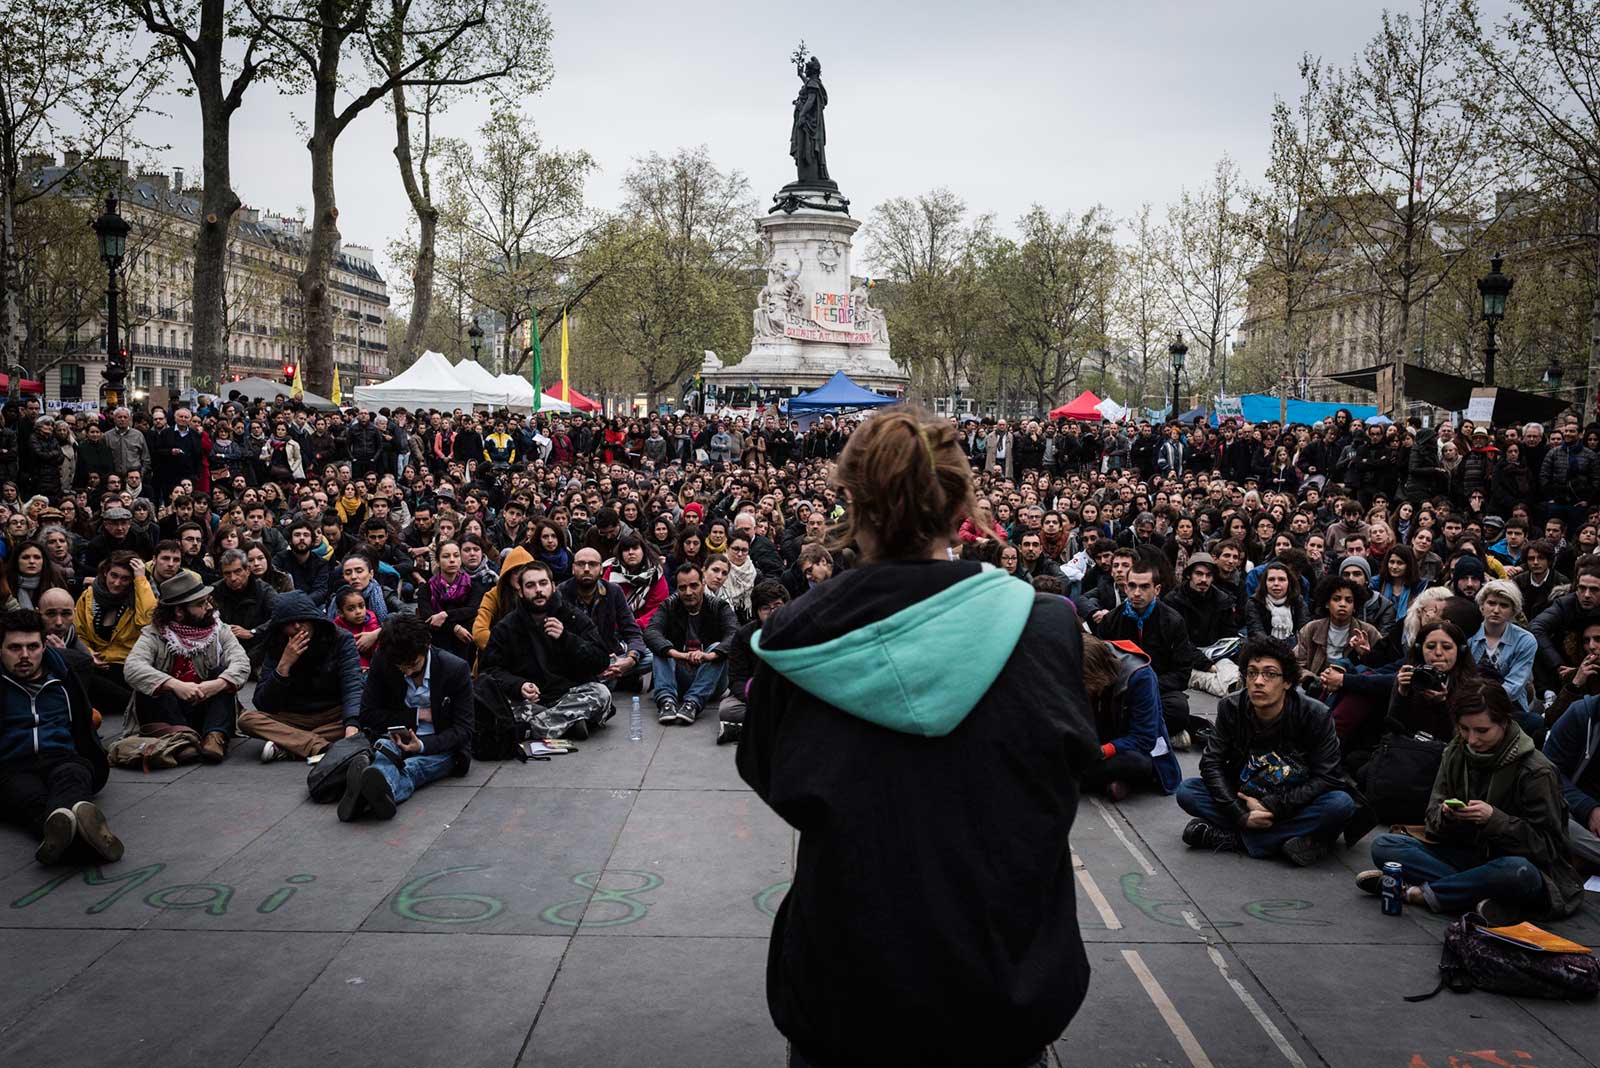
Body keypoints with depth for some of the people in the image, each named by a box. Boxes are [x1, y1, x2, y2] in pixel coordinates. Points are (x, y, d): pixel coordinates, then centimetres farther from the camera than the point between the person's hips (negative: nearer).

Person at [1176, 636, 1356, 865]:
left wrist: (1271, 806, -23)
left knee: (1342, 804, -32)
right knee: (1186, 791, -20)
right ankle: (1290, 840, -23)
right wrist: (1242, 816, -21)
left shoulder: (1315, 715, -15)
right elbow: (1211, 763, -9)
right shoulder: (1231, 709, -8)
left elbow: (1326, 777, -16)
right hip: (1244, 803, 2)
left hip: (1293, 806, -2)